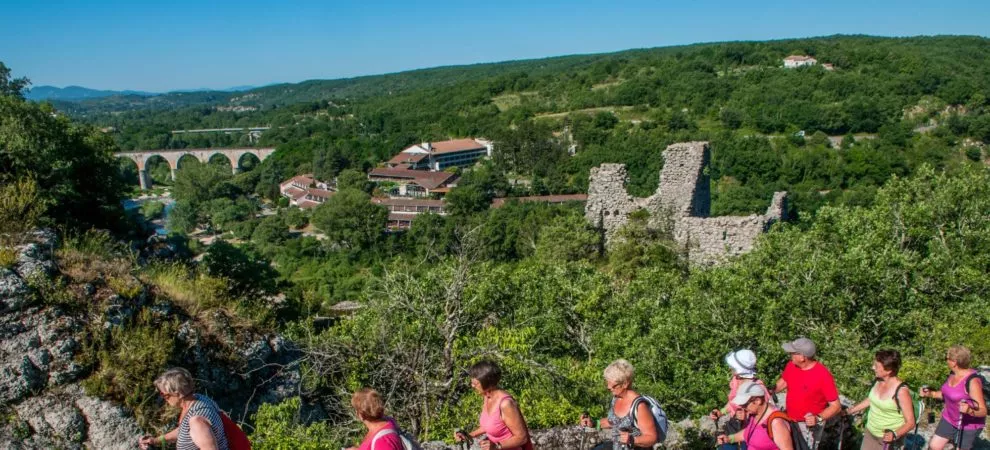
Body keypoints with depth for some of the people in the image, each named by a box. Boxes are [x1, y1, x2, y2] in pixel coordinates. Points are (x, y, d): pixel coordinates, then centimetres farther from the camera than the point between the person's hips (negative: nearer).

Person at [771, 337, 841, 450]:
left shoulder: (823, 375, -26)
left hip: (810, 425, -6)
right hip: (789, 421, 6)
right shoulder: (791, 366, -8)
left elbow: (836, 406, -20)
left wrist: (818, 418, -34)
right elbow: (783, 382, 14)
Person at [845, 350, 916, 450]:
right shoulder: (879, 381, -3)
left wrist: (894, 434, -34)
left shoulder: (901, 391, -24)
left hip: (888, 440, -7)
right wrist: (848, 411, 19)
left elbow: (910, 422, -19)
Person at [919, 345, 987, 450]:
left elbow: (983, 411, -28)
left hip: (968, 424, -8)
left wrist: (969, 410, -48)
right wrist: (930, 394, 1)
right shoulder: (953, 374, -4)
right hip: (950, 418, 8)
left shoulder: (972, 381, -29)